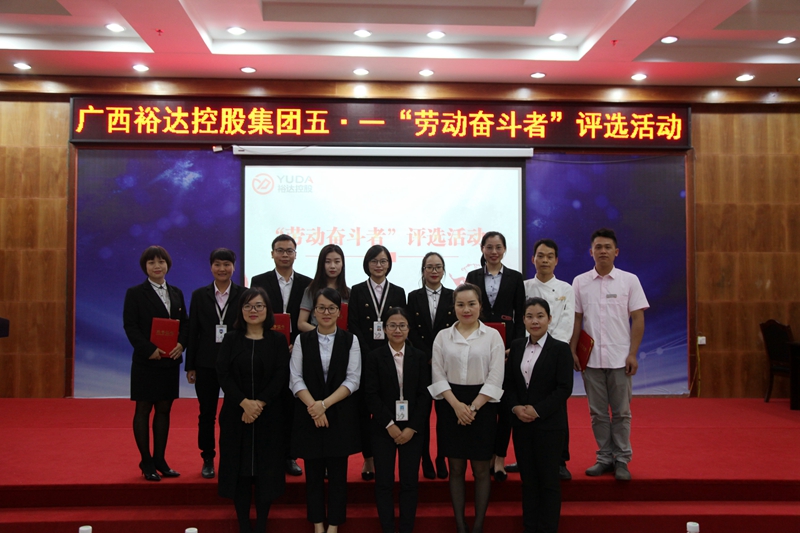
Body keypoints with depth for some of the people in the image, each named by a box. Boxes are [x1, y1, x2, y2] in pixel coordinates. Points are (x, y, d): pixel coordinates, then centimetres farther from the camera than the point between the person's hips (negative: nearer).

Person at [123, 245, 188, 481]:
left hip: (170, 361, 5)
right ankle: (146, 462, 12)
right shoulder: (135, 293, -2)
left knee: (164, 409, 9)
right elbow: (130, 326, -9)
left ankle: (159, 459, 19)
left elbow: (185, 323, 10)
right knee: (143, 410, 3)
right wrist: (149, 350, -19)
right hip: (146, 361, -4)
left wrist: (181, 344, -8)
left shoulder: (176, 293, 11)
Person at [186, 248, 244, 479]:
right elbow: (193, 331, 4)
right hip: (206, 364, 1)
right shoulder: (199, 295, 4)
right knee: (207, 413, 8)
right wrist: (190, 366, 2)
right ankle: (208, 460, 21)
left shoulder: (244, 294, 1)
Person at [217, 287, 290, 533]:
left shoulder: (278, 340, 4)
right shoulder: (231, 340, 6)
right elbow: (223, 374, -4)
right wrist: (244, 402, -16)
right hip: (236, 414, 1)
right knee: (239, 467, 4)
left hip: (269, 415, -1)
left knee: (266, 469, 3)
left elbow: (281, 376, -5)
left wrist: (260, 403, -16)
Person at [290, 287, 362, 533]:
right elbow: (295, 379, -2)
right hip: (308, 415, 1)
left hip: (340, 415, -1)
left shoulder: (350, 340, 2)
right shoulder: (302, 340, 4)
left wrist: (325, 404, -15)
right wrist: (313, 406, -15)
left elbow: (353, 380, -5)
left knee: (338, 473, 4)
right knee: (313, 473, 7)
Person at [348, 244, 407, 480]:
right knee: (363, 408, 2)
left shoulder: (398, 292, 10)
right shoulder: (357, 291, 6)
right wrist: (369, 354, -11)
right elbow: (352, 326, -1)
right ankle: (368, 459, 12)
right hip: (363, 357, -1)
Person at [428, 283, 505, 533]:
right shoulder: (443, 336, 5)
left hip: (482, 406, -1)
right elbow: (438, 376, 0)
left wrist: (473, 407, -12)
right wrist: (456, 405, -12)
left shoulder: (492, 336, 0)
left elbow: (495, 378, -5)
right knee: (456, 468, 8)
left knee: (481, 469, 5)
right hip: (450, 407, 2)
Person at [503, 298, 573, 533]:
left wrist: (537, 410, -16)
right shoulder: (516, 347, 8)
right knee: (528, 480, 11)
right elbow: (508, 383, 8)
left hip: (549, 424, -4)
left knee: (548, 480, 4)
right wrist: (515, 407, -9)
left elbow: (564, 388, -10)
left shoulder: (560, 349, -5)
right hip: (521, 423, 4)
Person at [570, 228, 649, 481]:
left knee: (621, 412, 5)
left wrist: (632, 353, -6)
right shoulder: (580, 282, 5)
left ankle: (622, 460, 17)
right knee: (598, 412, 9)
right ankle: (604, 458, 21)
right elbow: (576, 320, 7)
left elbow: (638, 319, 0)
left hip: (619, 358, -1)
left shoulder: (629, 280, 1)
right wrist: (572, 351, 1)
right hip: (591, 358, 1)